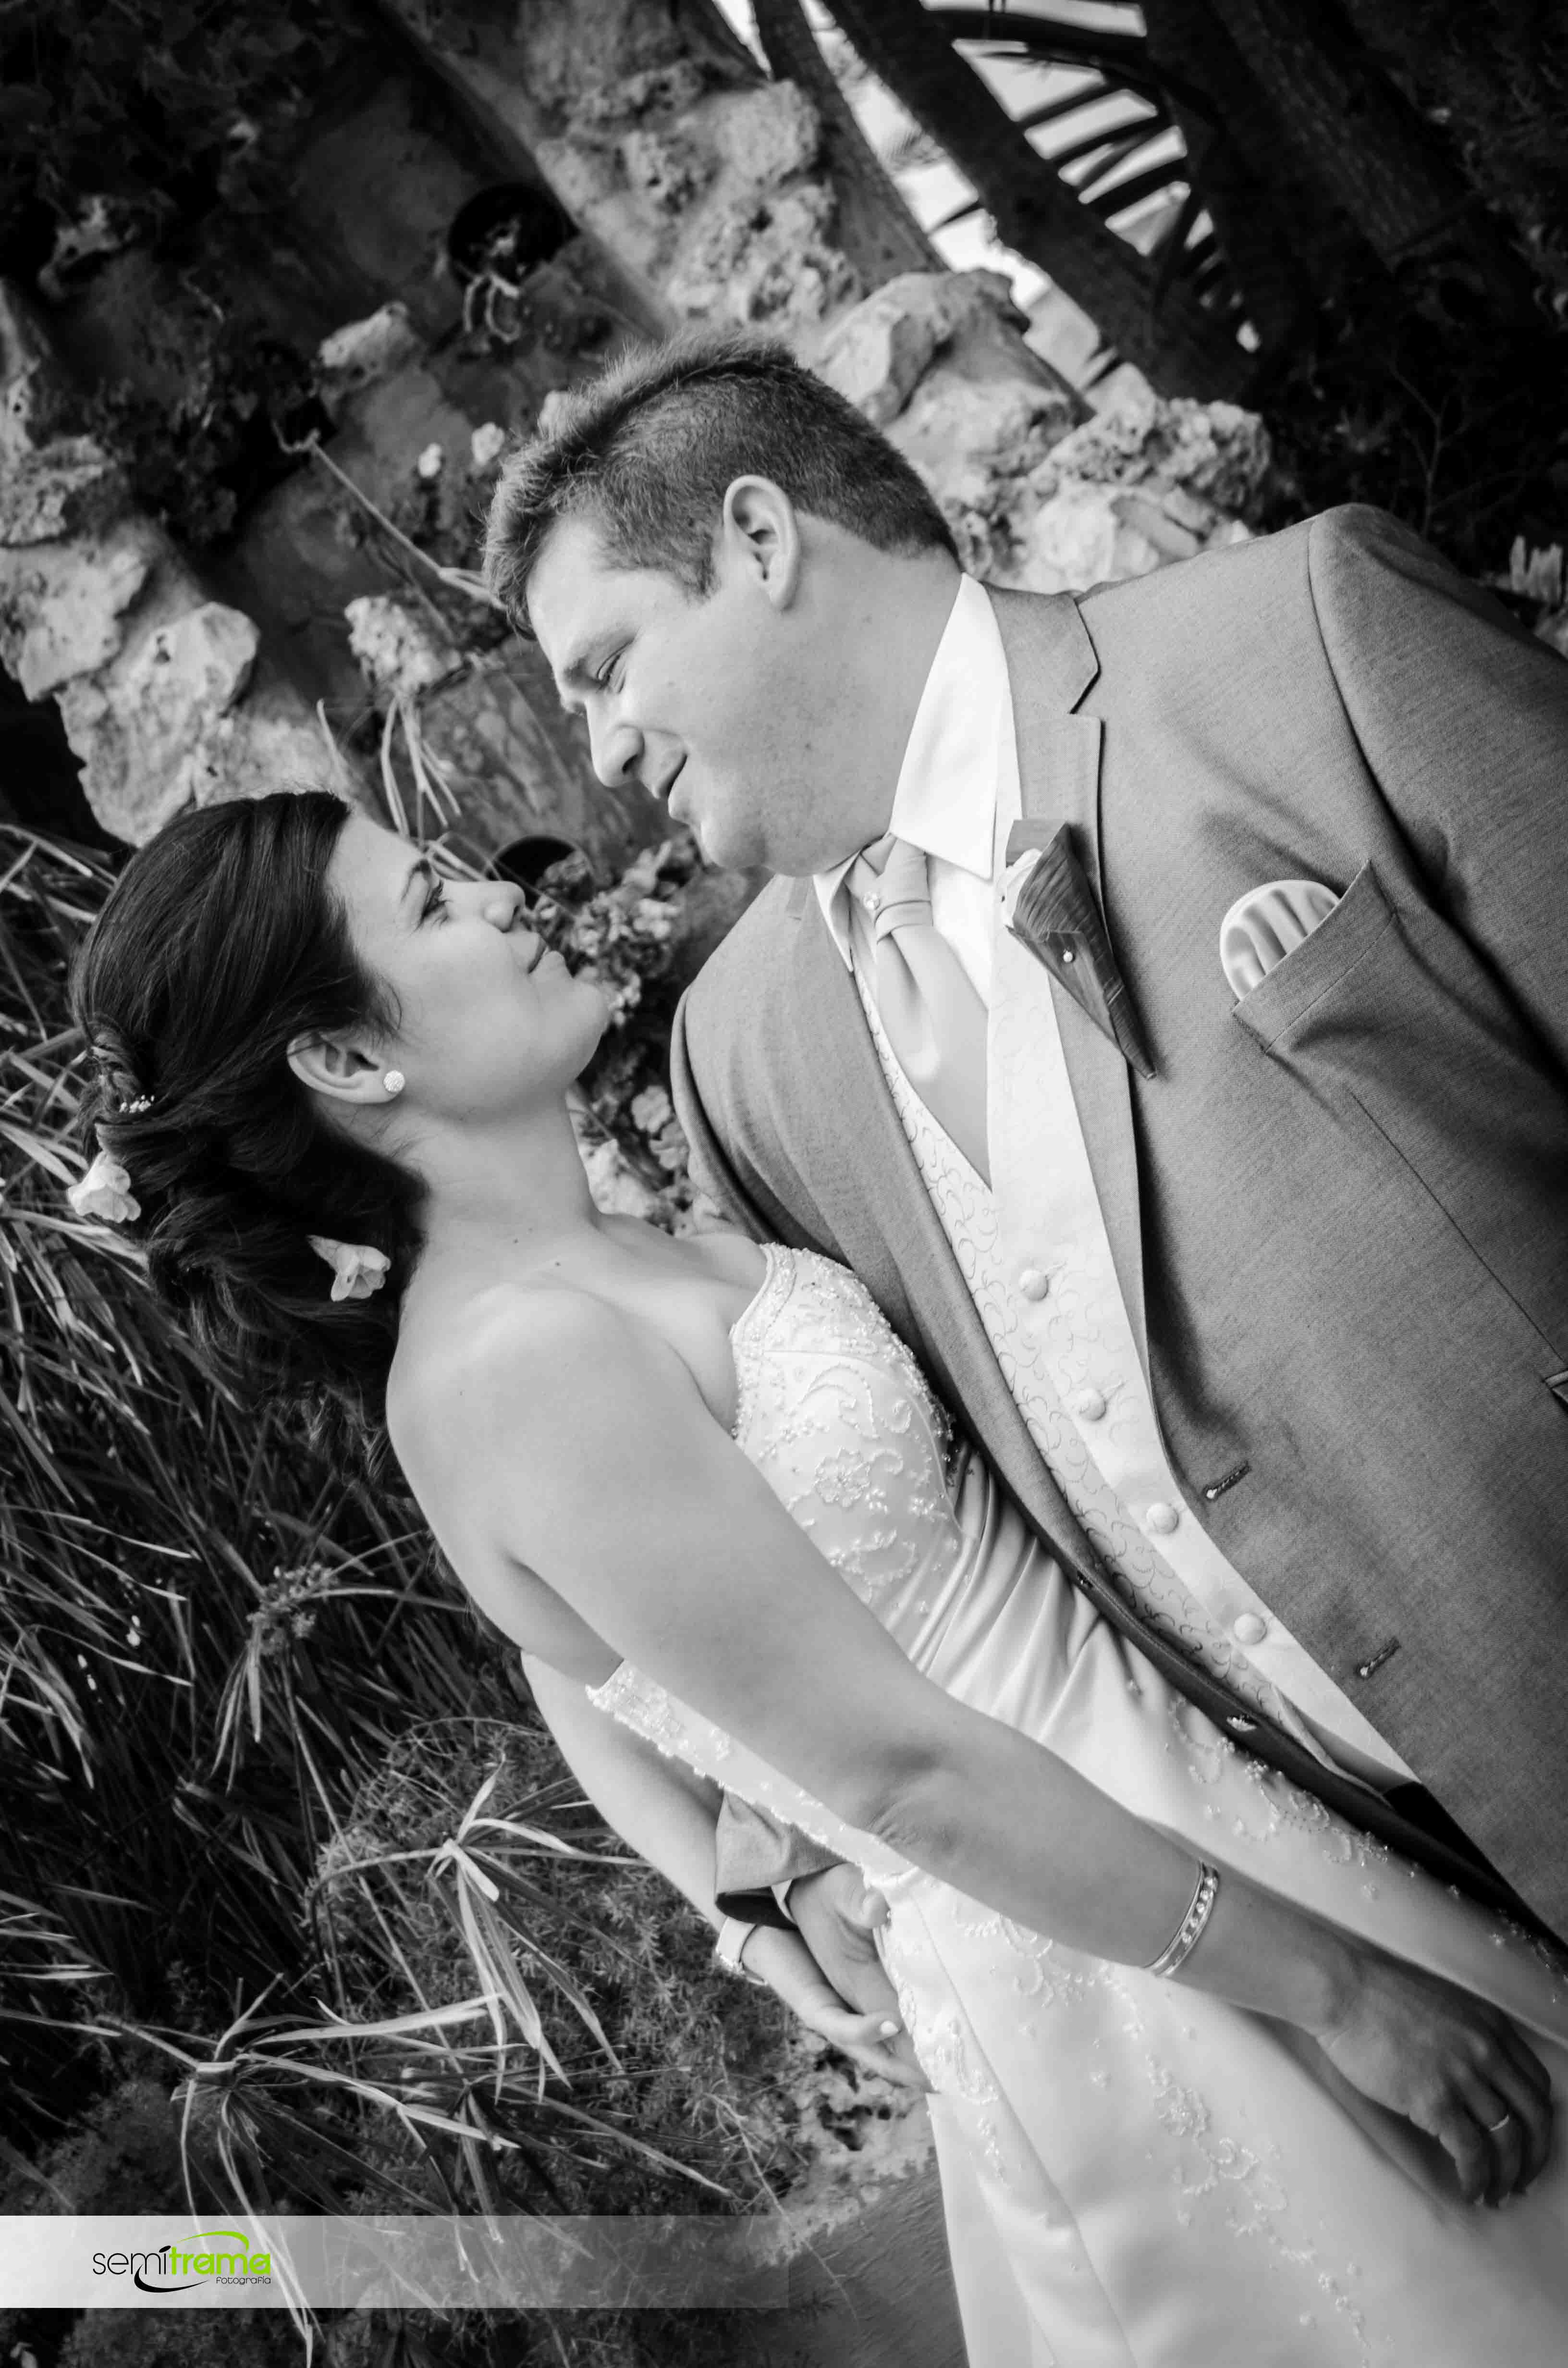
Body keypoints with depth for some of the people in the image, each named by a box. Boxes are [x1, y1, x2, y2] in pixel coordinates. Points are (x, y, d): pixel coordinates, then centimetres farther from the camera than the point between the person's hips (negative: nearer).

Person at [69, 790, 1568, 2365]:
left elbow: (600, 1703, 12)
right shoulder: (517, 1355, -26)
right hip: (1119, 1956, -8)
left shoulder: (562, 1274, 2)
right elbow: (903, 1769, -24)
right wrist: (1339, 1984, -15)